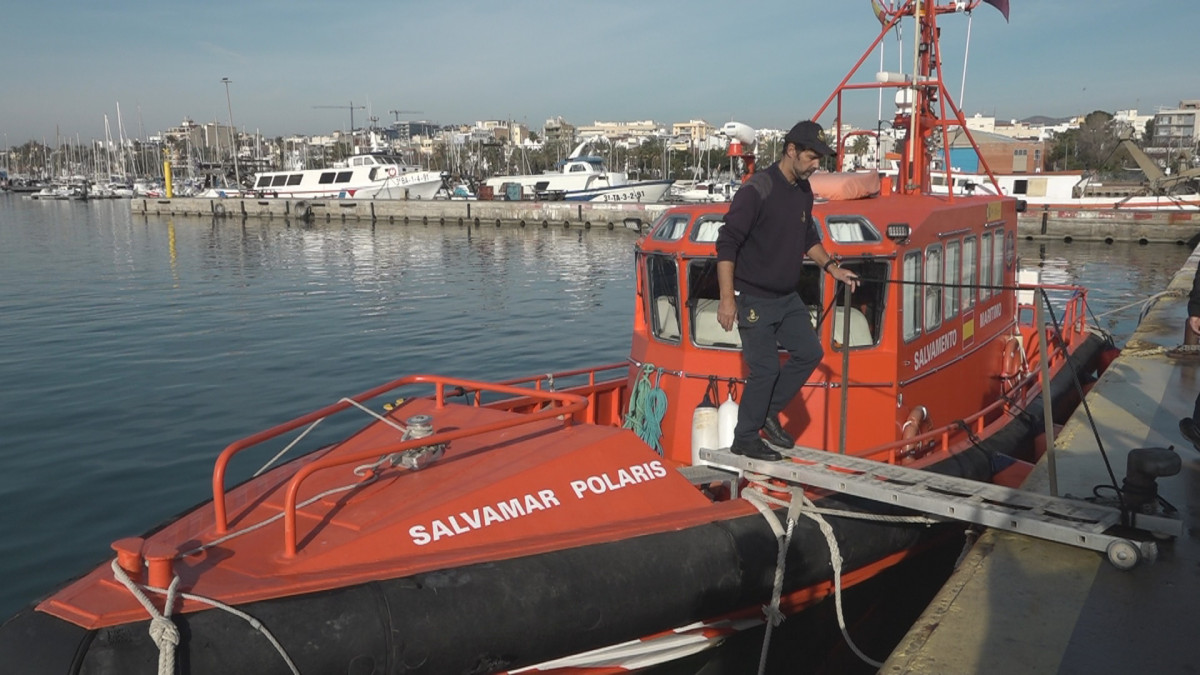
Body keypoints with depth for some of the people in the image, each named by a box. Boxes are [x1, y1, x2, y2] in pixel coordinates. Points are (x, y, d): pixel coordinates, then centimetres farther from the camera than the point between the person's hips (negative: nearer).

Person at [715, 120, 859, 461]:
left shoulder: (803, 191, 6)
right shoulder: (757, 191, -20)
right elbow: (726, 244, -21)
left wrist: (832, 267, 8)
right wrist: (727, 298, -24)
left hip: (787, 297, 8)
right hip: (754, 299, -8)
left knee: (809, 353, 10)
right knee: (765, 369, -4)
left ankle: (768, 412, 25)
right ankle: (744, 439, 14)